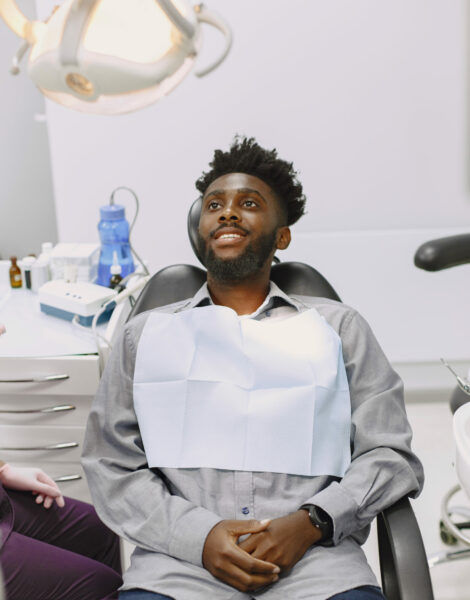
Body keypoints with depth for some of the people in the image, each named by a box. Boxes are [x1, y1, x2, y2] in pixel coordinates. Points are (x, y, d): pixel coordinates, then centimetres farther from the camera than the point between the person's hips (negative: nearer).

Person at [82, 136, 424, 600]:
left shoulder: (338, 327, 17)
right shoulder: (145, 334, 17)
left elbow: (390, 455, 10)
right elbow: (111, 467, 10)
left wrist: (310, 522, -7)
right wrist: (199, 535, -7)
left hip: (314, 557, 1)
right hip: (182, 556, 0)